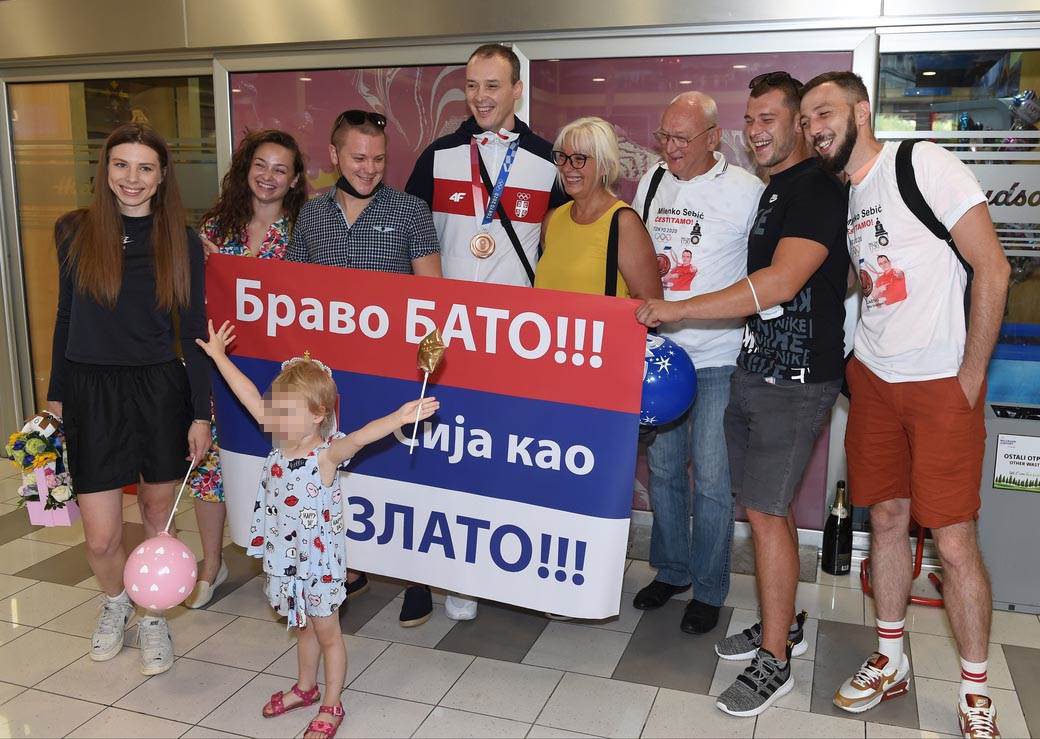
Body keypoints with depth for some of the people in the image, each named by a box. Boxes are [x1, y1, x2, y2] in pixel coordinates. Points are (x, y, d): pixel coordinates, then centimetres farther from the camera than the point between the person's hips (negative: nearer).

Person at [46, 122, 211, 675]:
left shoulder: (182, 242, -1)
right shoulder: (75, 232, 2)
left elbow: (193, 330, 0)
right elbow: (66, 316, 9)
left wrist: (201, 413, -3)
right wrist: (56, 395, 10)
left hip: (160, 389, 0)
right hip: (90, 390, 1)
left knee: (158, 515, 12)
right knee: (101, 537, 2)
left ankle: (153, 618, 34)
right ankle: (116, 600, 35)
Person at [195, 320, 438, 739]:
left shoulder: (326, 455, -24)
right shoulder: (282, 444, -4)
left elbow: (359, 437, -44)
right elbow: (252, 399, 2)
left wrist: (398, 418, -63)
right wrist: (218, 356, 10)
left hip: (319, 560, -6)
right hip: (286, 558, 6)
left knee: (326, 632, 11)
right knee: (303, 627, 25)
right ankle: (306, 687, 44)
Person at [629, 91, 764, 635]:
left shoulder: (747, 191, -8)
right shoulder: (652, 181, 8)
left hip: (719, 357, -5)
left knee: (711, 478, 0)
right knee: (662, 467, 13)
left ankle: (709, 590, 17)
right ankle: (671, 570, 31)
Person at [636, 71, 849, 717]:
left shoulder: (818, 190, -14)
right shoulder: (774, 190, 16)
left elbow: (780, 284, -26)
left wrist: (678, 309, -24)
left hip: (794, 378, -9)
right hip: (757, 368, 9)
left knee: (766, 511, -5)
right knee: (769, 505, 15)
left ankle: (774, 662, 7)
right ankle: (784, 624, 31)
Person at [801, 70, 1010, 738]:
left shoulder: (923, 163, -11)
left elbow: (993, 269, -12)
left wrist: (971, 374, -12)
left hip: (943, 382, -6)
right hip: (873, 377, 6)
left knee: (954, 540, -3)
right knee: (886, 518, 12)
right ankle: (890, 661, 28)